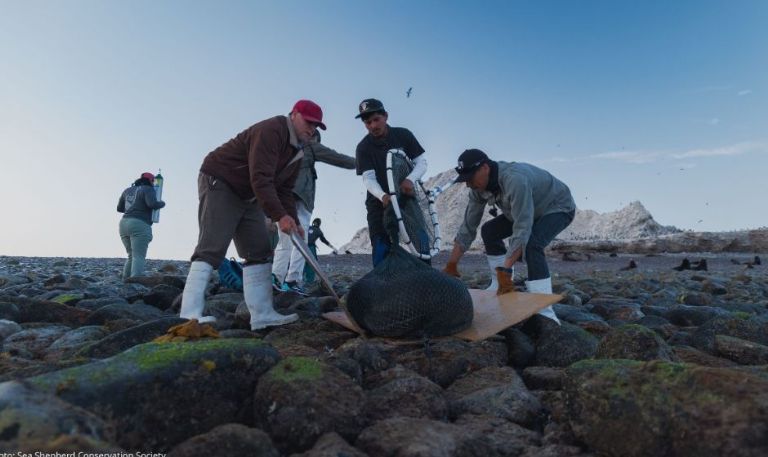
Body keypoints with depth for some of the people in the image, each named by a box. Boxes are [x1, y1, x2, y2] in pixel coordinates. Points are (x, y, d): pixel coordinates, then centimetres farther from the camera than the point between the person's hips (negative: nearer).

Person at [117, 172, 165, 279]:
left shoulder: (128, 190, 21)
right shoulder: (148, 189, 0)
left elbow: (119, 208, 27)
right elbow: (152, 204, -17)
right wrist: (162, 203, 3)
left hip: (124, 224, 7)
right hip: (140, 225, -7)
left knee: (132, 256, 16)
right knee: (139, 257, -12)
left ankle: (125, 282, 8)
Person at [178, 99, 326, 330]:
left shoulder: (296, 151, 10)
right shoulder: (271, 131, -20)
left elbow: (284, 191, 7)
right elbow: (260, 179, -31)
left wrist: (293, 222, -7)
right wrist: (280, 216, -35)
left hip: (247, 196, 10)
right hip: (219, 182, -9)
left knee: (260, 251, 1)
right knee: (212, 248, -17)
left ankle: (262, 314, 2)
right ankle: (190, 315, -16)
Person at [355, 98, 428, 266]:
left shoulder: (403, 135, -3)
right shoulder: (364, 147, -8)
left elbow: (422, 162, -6)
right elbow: (368, 178, -18)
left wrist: (410, 179, -29)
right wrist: (383, 196, -39)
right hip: (379, 202, -1)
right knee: (381, 249, -8)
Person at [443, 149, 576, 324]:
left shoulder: (515, 179, -40)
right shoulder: (479, 188, -14)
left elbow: (522, 229, -43)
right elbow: (468, 228, -9)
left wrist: (505, 270, -46)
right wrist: (451, 266, -10)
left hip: (559, 207, -8)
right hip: (530, 209, 8)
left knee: (530, 243, -33)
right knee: (489, 231, 2)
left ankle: (544, 313, -29)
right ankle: (500, 288, 11)